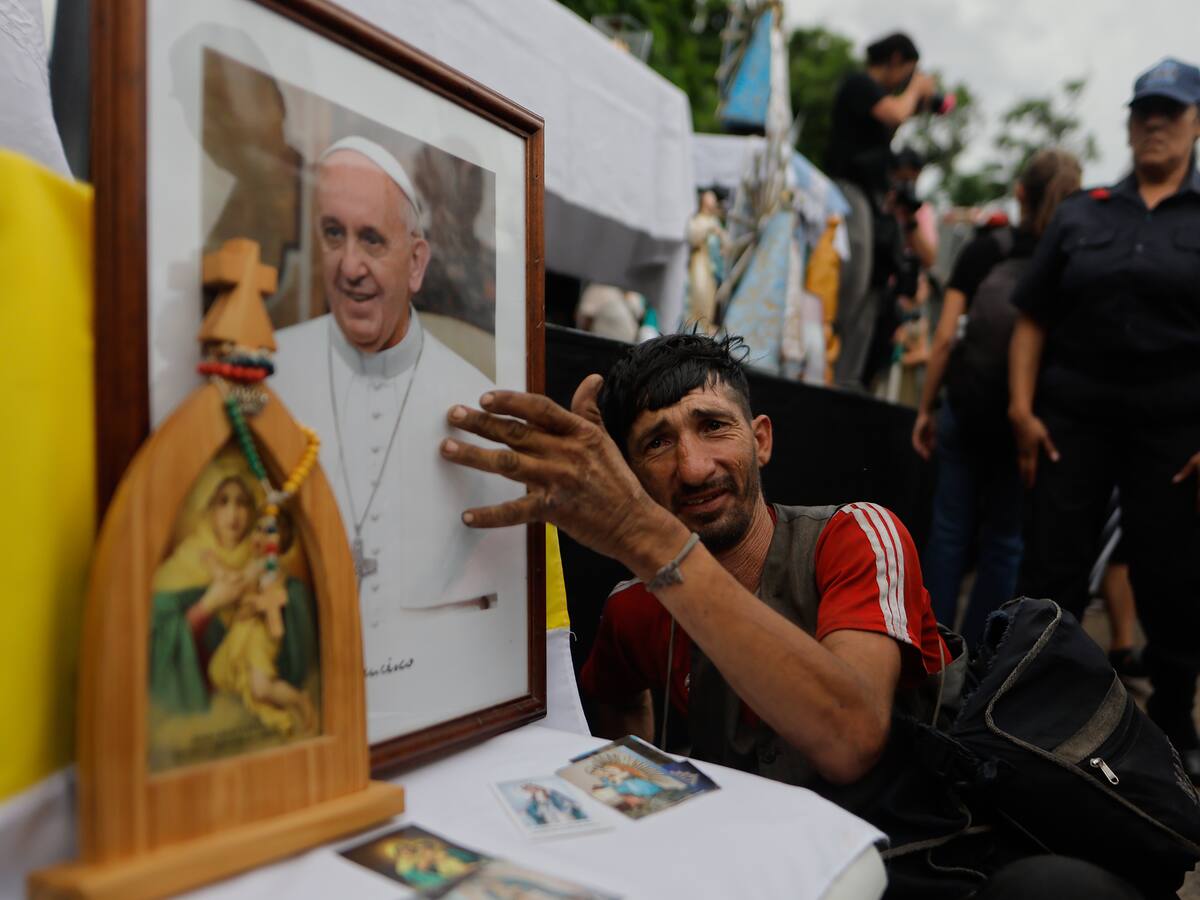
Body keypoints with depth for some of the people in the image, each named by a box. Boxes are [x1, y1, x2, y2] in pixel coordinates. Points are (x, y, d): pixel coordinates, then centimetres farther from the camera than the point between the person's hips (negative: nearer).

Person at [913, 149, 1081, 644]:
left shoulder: (984, 248, 0)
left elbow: (944, 338, -4)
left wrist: (925, 409, 3)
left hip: (969, 405, 0)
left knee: (951, 528, 10)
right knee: (1004, 537, 11)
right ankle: (974, 655, 17)